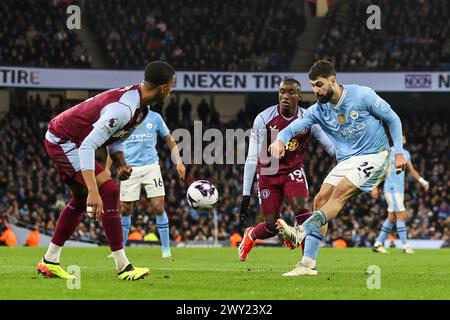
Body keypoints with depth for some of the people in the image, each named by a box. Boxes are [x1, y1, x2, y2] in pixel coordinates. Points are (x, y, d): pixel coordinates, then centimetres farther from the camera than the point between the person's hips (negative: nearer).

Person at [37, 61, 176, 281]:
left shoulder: (140, 108, 1)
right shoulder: (123, 109, -31)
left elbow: (114, 139, 14)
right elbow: (87, 146, -37)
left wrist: (121, 164, -6)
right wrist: (93, 191, -42)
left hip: (59, 139, 11)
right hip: (64, 141, -11)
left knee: (80, 200, 21)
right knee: (108, 191, -17)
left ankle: (49, 262, 29)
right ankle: (123, 267, -16)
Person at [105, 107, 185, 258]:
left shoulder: (155, 118, 6)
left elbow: (170, 140, 14)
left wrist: (179, 162, 3)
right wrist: (107, 169, 8)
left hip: (151, 167, 0)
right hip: (129, 169, 0)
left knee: (158, 207, -10)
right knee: (124, 210, 2)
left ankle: (166, 249, -1)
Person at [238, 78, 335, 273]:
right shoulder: (263, 119, -16)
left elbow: (332, 147, -6)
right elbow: (252, 158, -14)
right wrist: (246, 194, -17)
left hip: (293, 171, 1)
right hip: (268, 174, -1)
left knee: (301, 210, -25)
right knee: (272, 227, -2)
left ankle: (308, 262, -21)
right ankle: (251, 235, 35)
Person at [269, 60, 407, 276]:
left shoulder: (362, 95, -11)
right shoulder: (318, 110, 1)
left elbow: (393, 119, -2)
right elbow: (294, 127, -10)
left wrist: (398, 152, -6)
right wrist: (280, 139, -33)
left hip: (375, 156, -6)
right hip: (347, 161, 6)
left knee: (340, 192, -25)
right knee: (321, 199, -9)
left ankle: (300, 233, -38)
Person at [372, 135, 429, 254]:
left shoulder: (406, 153, 14)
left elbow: (411, 170, 24)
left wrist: (422, 181, 12)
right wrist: (375, 187, -11)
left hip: (400, 189, 8)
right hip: (391, 189, -8)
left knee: (392, 218, 9)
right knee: (401, 215, -13)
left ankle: (378, 244, 16)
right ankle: (406, 246, -11)